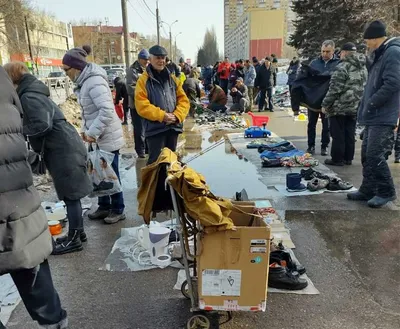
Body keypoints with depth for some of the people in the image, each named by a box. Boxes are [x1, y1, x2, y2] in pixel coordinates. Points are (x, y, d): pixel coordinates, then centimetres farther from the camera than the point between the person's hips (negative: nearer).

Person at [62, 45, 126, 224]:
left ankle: (118, 210, 18)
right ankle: (104, 206, 31)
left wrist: (92, 132, -22)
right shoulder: (84, 81, 10)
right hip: (97, 137, 9)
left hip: (107, 137, -9)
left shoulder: (94, 81, -20)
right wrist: (85, 130, 9)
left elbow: (107, 111, -29)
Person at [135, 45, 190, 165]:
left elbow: (184, 100, 8)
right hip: (155, 127, -5)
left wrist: (177, 115, -10)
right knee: (155, 161, -2)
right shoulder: (144, 80, -3)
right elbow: (142, 105, -12)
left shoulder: (173, 79, 13)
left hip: (173, 126, 5)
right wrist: (162, 115, -18)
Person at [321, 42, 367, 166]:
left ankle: (337, 159, 5)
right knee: (350, 134, 12)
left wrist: (325, 104, -11)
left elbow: (335, 89, -17)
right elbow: (363, 87, 17)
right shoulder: (363, 68, 12)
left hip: (339, 107, -7)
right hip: (355, 107, 8)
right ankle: (348, 158, 19)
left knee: (338, 135, 0)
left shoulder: (343, 67, -14)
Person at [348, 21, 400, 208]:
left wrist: (370, 105, -14)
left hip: (383, 117, -10)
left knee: (375, 156, -9)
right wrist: (368, 107, 13)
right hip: (374, 116, 10)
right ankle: (368, 190, 21)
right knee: (367, 155, 11)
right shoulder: (382, 54, 19)